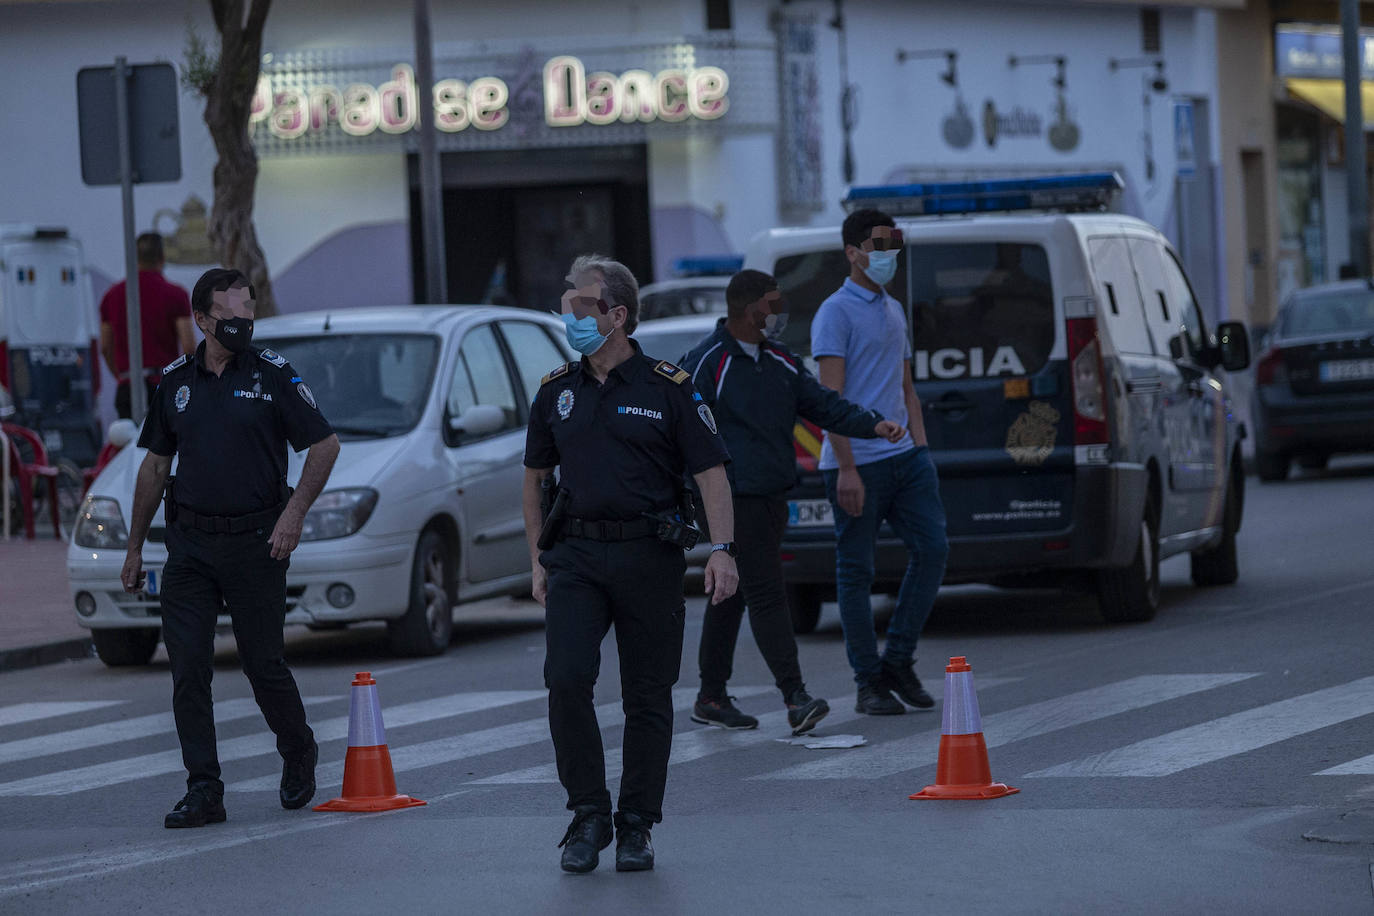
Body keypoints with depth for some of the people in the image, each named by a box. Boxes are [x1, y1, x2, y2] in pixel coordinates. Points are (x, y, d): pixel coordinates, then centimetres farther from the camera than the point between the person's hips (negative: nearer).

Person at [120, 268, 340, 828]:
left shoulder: (273, 376, -2)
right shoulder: (176, 383, 8)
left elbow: (325, 444, 0)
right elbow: (155, 466, 15)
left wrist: (295, 512, -11)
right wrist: (134, 547, 14)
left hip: (254, 542, -3)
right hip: (189, 544, 3)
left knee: (262, 662, 2)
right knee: (188, 667, -3)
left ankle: (298, 753, 29)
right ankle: (203, 791, 0)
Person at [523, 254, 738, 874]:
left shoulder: (668, 388, -2)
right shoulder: (557, 391, 9)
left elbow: (710, 473, -5)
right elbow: (536, 476, 17)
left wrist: (722, 550, -16)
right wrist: (537, 559, 11)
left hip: (648, 557, -2)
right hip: (576, 558, 2)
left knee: (647, 696, 3)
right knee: (565, 680, -13)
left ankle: (636, 827, 13)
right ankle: (588, 815, -1)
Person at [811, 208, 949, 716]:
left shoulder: (894, 310, 18)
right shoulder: (836, 313, -6)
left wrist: (921, 449, 12)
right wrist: (846, 468, -19)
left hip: (903, 457, 7)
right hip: (857, 462, -7)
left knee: (932, 548, -2)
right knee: (856, 570, 0)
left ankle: (898, 661, 9)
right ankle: (869, 683, 5)